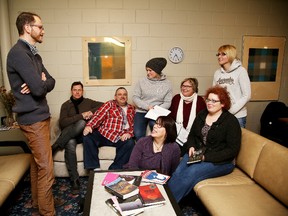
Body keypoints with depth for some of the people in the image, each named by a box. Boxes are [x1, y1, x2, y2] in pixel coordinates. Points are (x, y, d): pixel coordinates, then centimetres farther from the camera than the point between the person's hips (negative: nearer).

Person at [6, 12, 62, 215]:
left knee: (37, 162, 19)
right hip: (33, 118, -10)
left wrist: (40, 83, -12)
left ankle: (38, 200, 36)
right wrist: (41, 83, -2)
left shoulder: (33, 54, 14)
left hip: (39, 115, 10)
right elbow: (39, 88, -24)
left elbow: (51, 82, 8)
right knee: (46, 168, -4)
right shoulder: (18, 53, -16)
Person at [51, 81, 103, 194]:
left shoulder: (88, 102, 14)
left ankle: (54, 148, -28)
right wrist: (81, 115, -14)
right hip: (70, 136, 0)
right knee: (70, 143, -37)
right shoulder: (66, 105, 10)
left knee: (81, 123, -34)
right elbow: (62, 123, -6)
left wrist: (92, 112, -8)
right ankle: (74, 180, -33)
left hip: (84, 133, 0)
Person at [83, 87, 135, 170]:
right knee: (88, 137, -24)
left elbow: (133, 124, 11)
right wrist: (89, 125, -20)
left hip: (121, 138, 1)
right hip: (103, 134, 0)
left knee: (130, 143, -30)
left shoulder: (131, 109, 20)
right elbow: (98, 115, -1)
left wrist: (129, 133, -11)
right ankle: (95, 168, -18)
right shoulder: (110, 104, 14)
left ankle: (114, 169, -20)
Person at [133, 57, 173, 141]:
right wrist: (147, 106, -13)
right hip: (141, 112, 0)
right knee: (138, 134, -22)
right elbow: (135, 97, 0)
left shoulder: (167, 84, 1)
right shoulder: (142, 81, 0)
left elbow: (167, 103, 0)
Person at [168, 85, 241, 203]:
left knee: (191, 173, -29)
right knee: (177, 172, -24)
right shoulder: (201, 115, 10)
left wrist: (207, 157, -18)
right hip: (196, 154, 5)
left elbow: (232, 150, -12)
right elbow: (192, 135, 19)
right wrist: (191, 147, -4)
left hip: (220, 161, -5)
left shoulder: (231, 121, -7)